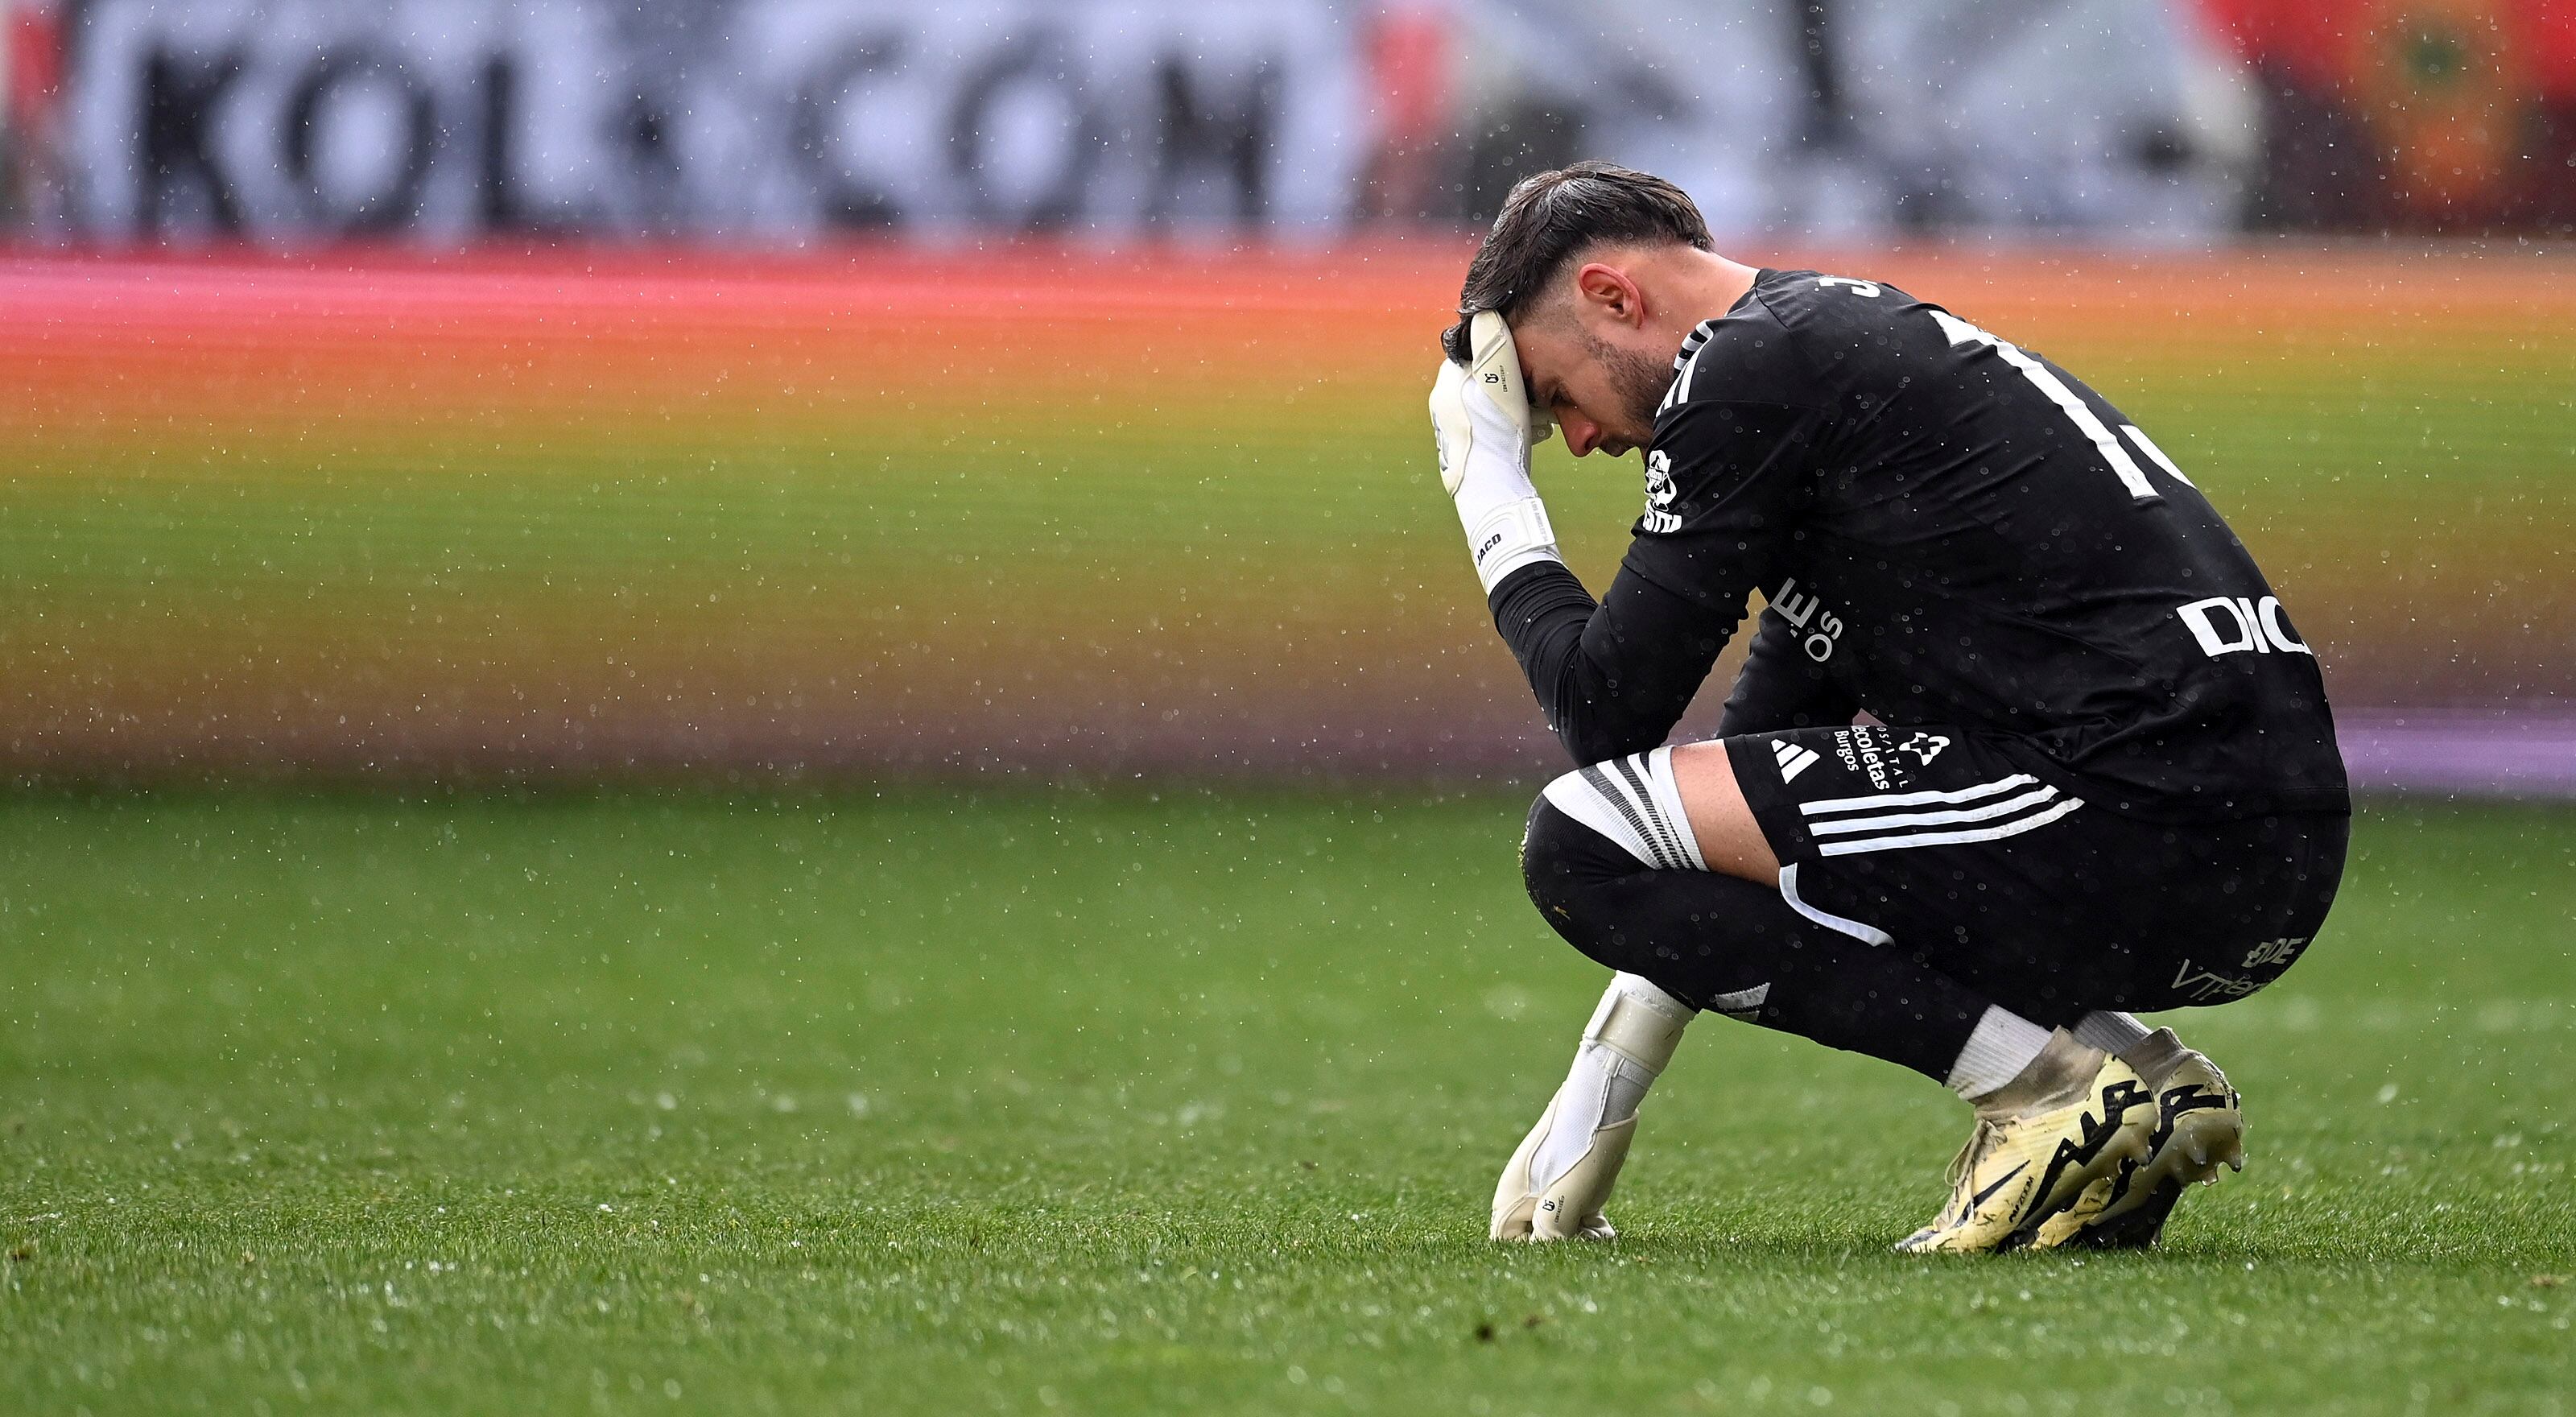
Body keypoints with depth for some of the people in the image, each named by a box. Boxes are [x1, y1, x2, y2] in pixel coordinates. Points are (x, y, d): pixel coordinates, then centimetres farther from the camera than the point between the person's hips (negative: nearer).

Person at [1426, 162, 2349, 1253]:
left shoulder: (1744, 375, -3)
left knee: (1580, 842, -6)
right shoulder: (1844, 345, 27)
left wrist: (1489, 484, 15)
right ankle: (2145, 1085, 12)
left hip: (2149, 821, -10)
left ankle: (2057, 1089, -8)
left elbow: (1609, 709, -2)